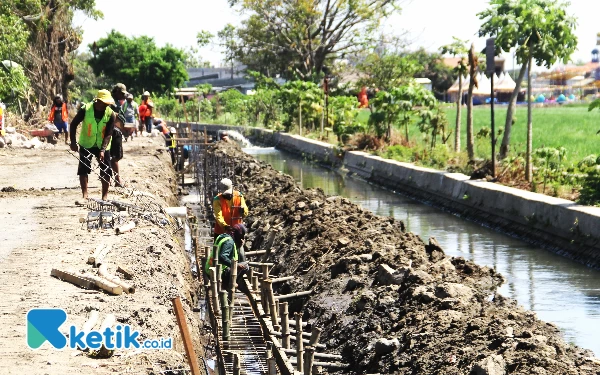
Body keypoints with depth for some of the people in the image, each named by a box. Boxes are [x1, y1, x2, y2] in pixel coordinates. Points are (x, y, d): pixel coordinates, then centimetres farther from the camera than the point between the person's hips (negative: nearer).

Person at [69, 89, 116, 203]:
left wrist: (102, 150, -27)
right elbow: (74, 124, -8)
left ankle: (105, 196, 8)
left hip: (103, 146, 1)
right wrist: (73, 141, -15)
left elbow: (108, 134, -17)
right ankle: (84, 196, -3)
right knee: (83, 169, -6)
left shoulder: (111, 114, -16)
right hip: (86, 144, 0)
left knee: (106, 171, -2)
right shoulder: (85, 109, -18)